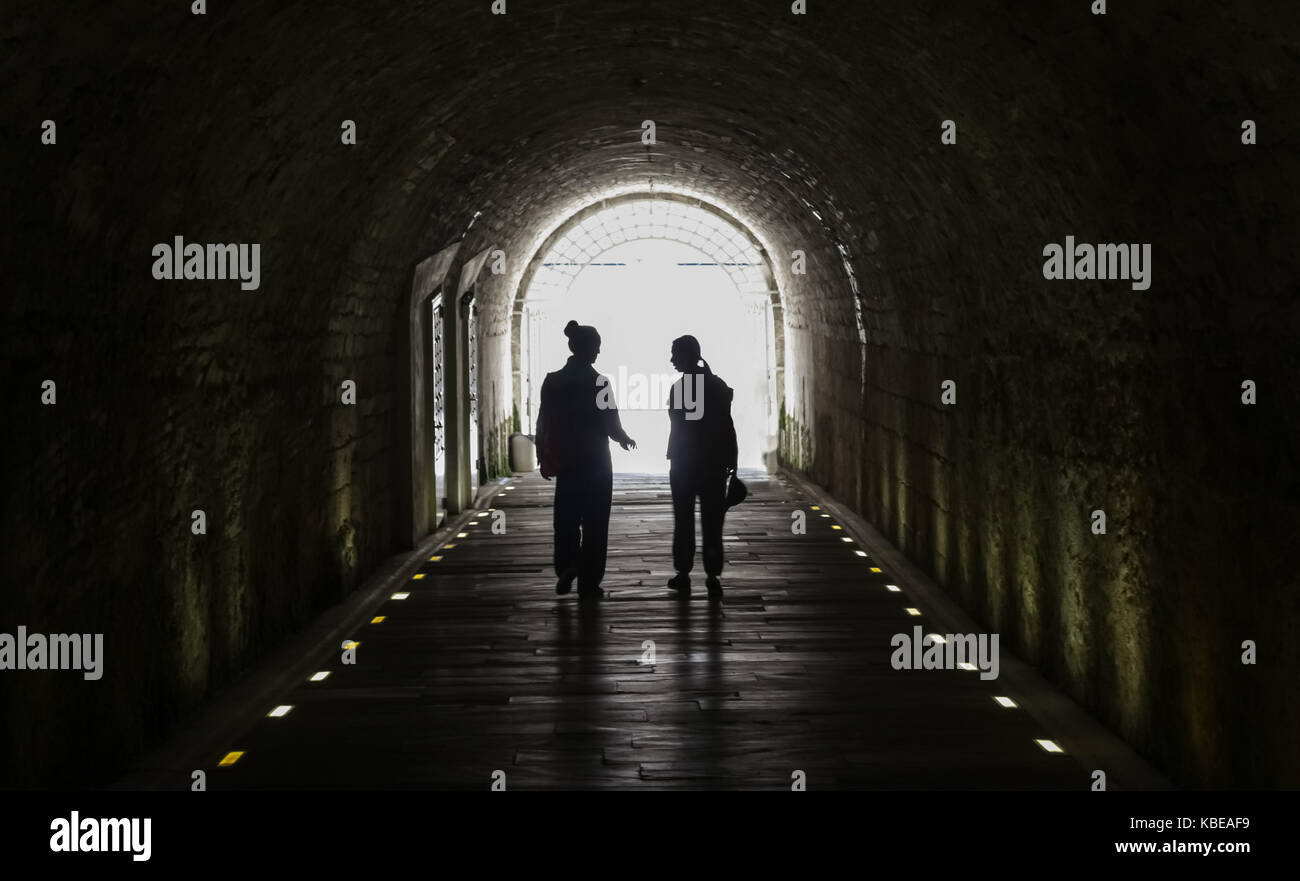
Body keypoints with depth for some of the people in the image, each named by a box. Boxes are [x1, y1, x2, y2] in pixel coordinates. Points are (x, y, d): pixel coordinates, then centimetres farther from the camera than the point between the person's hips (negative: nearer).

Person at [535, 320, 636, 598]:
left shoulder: (553, 381, 0)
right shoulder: (598, 382, -14)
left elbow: (543, 423, 3)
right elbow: (610, 424, -10)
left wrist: (543, 457, 11)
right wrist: (624, 439, 11)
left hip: (565, 460, 4)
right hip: (595, 461, -4)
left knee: (566, 519, 16)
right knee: (594, 523, 5)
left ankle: (566, 567, 0)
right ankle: (588, 583, 7)